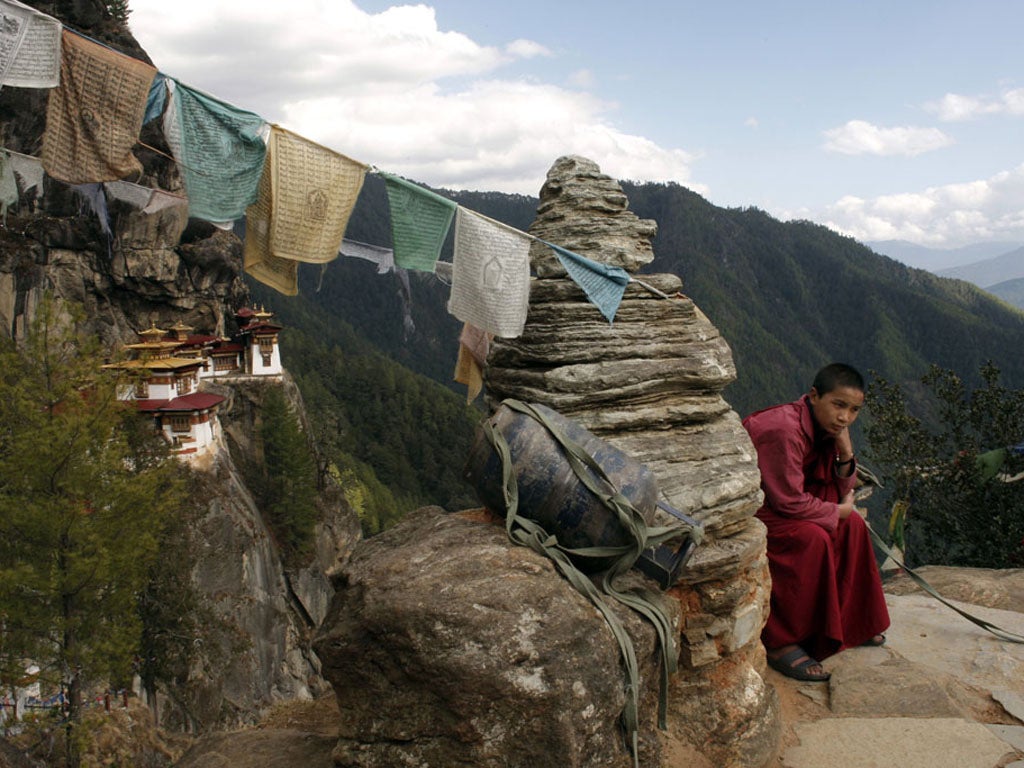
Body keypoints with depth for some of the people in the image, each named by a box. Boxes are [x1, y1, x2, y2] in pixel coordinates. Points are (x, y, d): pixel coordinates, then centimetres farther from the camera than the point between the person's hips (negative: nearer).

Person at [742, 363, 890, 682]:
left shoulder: (825, 427, 1)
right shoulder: (784, 430, -28)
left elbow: (841, 491, 5)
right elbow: (790, 502, -26)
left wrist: (845, 452, -13)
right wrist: (838, 511, -10)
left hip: (780, 503, 10)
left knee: (852, 524, 4)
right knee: (812, 538, -27)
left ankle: (850, 620, 18)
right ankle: (779, 643, -18)